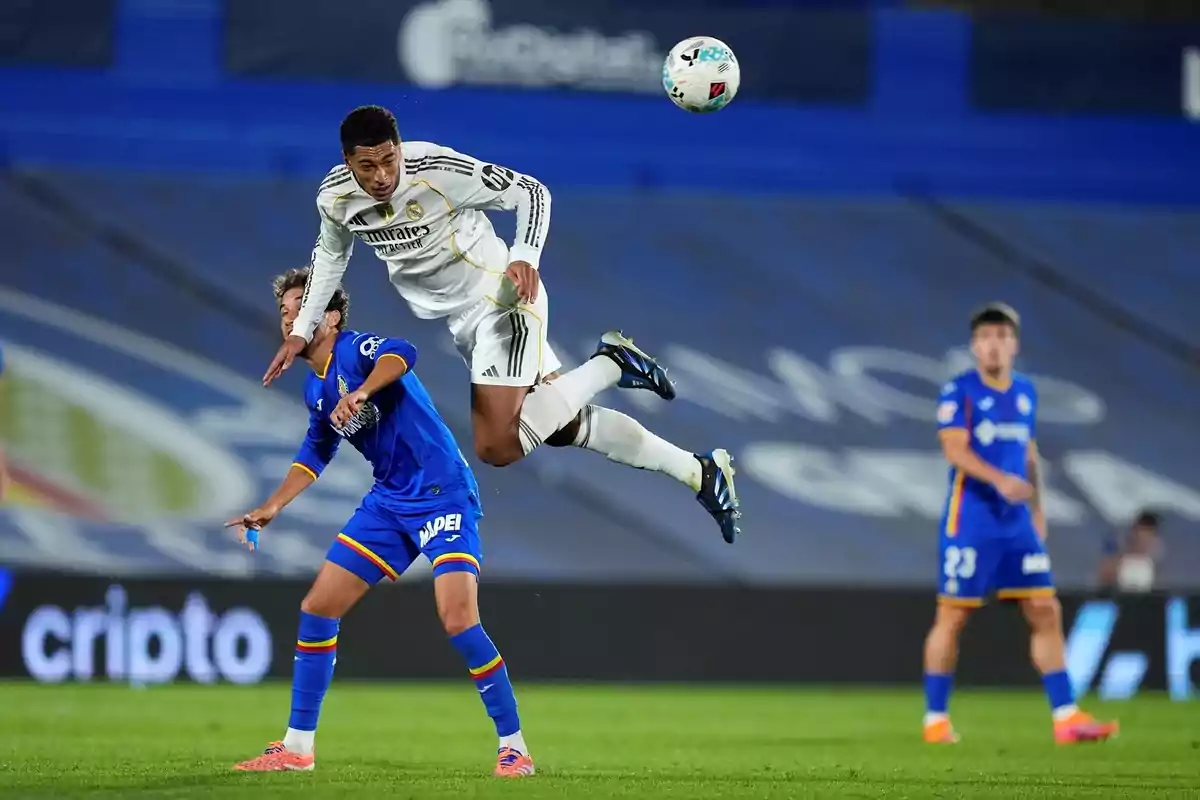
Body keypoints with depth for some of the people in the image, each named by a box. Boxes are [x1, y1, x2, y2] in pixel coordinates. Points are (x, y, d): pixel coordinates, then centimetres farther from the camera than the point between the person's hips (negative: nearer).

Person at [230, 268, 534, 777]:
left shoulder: (355, 349, -14)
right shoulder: (316, 390, 11)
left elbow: (401, 354, -37)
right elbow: (315, 455, 25)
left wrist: (360, 394, -53)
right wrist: (271, 508, 17)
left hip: (443, 495, -9)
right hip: (388, 503, 9)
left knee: (457, 619, -22)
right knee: (317, 608, 3)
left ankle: (514, 747, -9)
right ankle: (297, 747, 12)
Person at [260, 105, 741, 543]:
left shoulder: (440, 170, -26)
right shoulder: (335, 198, -8)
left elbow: (531, 192, -16)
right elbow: (331, 255, 15)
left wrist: (524, 256, -31)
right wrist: (302, 331, 11)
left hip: (501, 296, -7)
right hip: (458, 319, 7)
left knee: (497, 447, -20)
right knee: (565, 425, 10)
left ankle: (608, 365, -3)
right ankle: (700, 472, 23)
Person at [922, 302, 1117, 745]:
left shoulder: (1025, 392, 13)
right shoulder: (959, 391, -6)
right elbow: (955, 450, -17)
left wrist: (1037, 512, 19)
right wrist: (999, 479, -32)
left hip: (1018, 523, 6)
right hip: (970, 521, -6)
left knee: (1046, 612, 0)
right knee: (953, 617, -2)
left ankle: (1066, 717, 1)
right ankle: (935, 720, 7)